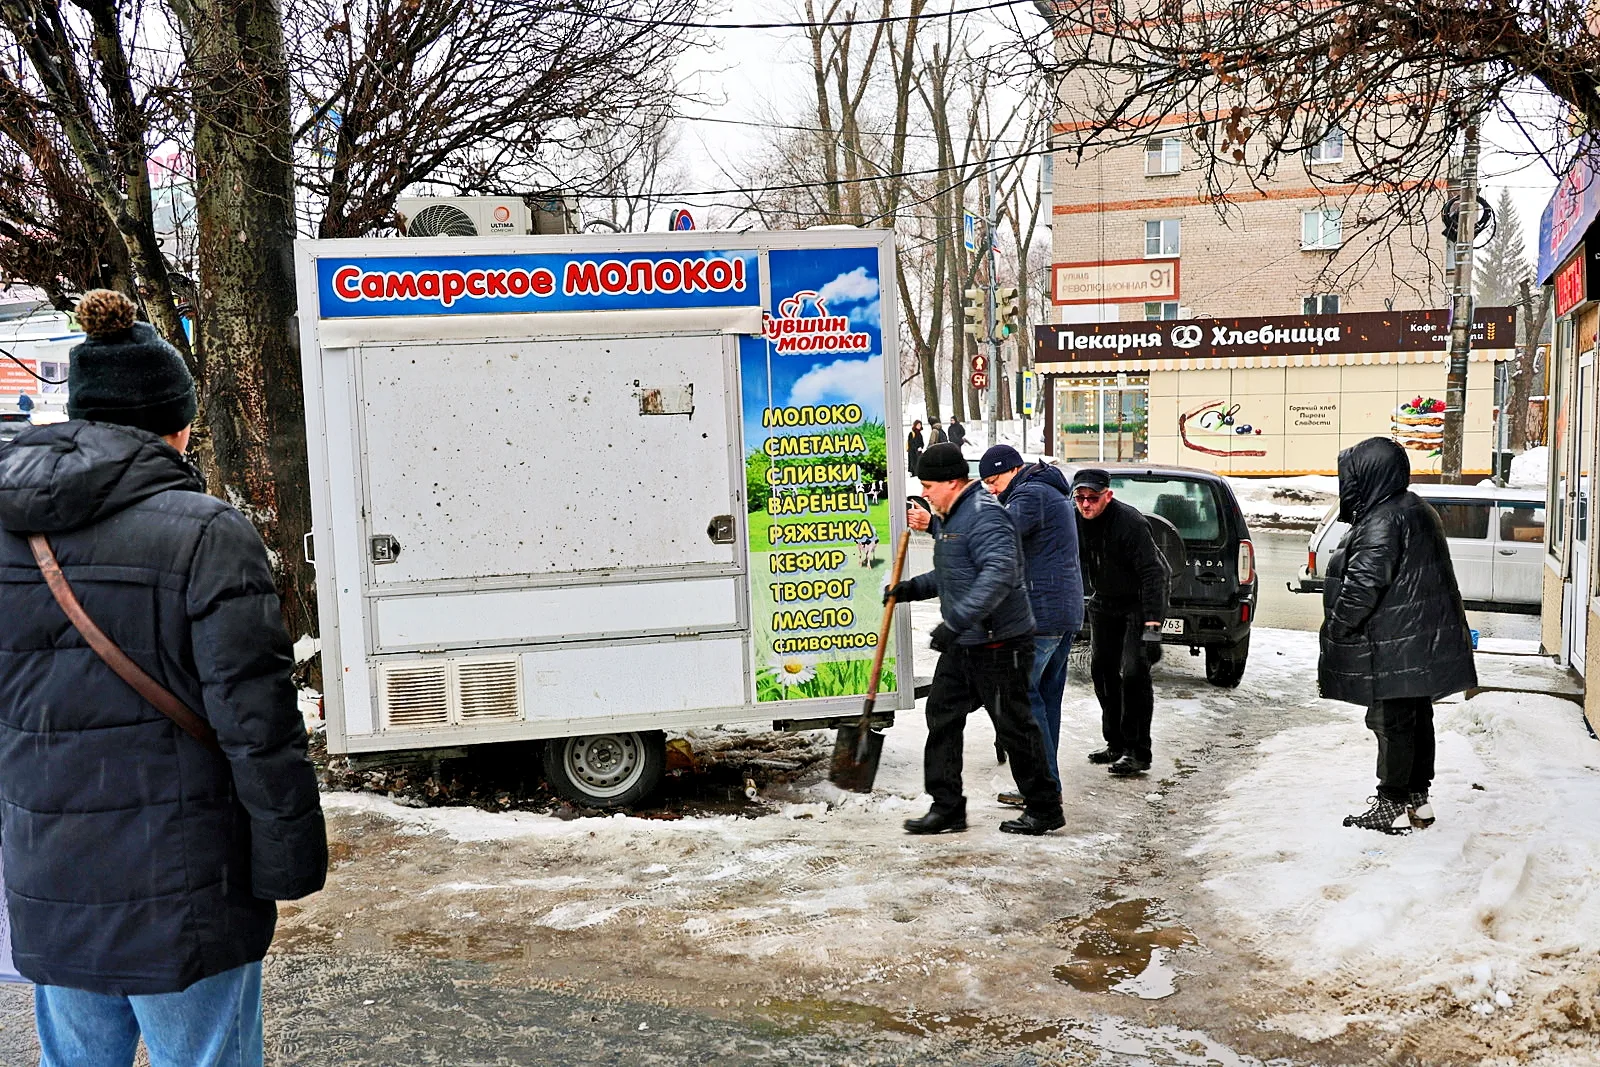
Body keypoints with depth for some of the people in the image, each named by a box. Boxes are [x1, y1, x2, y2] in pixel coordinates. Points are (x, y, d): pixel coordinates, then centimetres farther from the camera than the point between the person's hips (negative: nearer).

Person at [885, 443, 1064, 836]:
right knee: (943, 715, 9)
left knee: (1014, 727, 0)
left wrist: (956, 621, -36)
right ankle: (947, 807, 16)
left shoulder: (984, 515, -19)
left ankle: (1045, 808, 15)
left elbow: (999, 574, -33)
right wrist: (912, 588, 13)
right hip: (962, 643, 10)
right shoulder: (949, 518, 15)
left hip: (999, 644, -10)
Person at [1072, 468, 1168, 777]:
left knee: (1134, 673, -14)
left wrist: (1152, 626, -37)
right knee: (1102, 670, 8)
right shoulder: (1075, 520, -7)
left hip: (1139, 602, -7)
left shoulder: (1130, 522, -27)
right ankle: (1115, 743, 20)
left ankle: (1137, 752, -7)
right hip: (1104, 602, 7)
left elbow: (1152, 574, -30)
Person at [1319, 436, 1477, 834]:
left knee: (1391, 721, -1)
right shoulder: (1416, 510, 12)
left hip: (1394, 646, -10)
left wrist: (1335, 629, -14)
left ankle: (1393, 807, 7)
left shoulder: (1383, 521, -20)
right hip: (1422, 641, 10)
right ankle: (1418, 799, 25)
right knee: (1417, 719, 16)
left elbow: (1364, 585, -25)